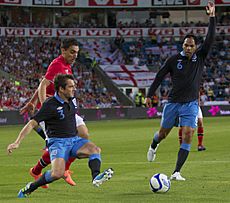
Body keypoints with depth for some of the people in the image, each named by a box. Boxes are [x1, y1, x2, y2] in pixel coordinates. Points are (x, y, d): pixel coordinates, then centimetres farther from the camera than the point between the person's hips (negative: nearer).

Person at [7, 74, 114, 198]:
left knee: (95, 149, -23)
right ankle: (29, 188, -7)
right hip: (57, 142, -7)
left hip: (74, 139, 7)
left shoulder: (72, 100, 7)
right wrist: (17, 142, -20)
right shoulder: (50, 105, -14)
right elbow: (32, 124, -14)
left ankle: (96, 177, -43)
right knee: (58, 173, -27)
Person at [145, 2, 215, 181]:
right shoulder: (174, 60, -2)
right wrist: (149, 95, 3)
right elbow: (160, 76, 4)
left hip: (191, 104, 0)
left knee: (188, 136, -14)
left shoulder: (200, 57, 1)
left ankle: (177, 172, -12)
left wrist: (212, 17, -18)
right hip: (173, 102, 0)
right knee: (163, 133, 14)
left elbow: (210, 39, -10)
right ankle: (153, 146, 52)